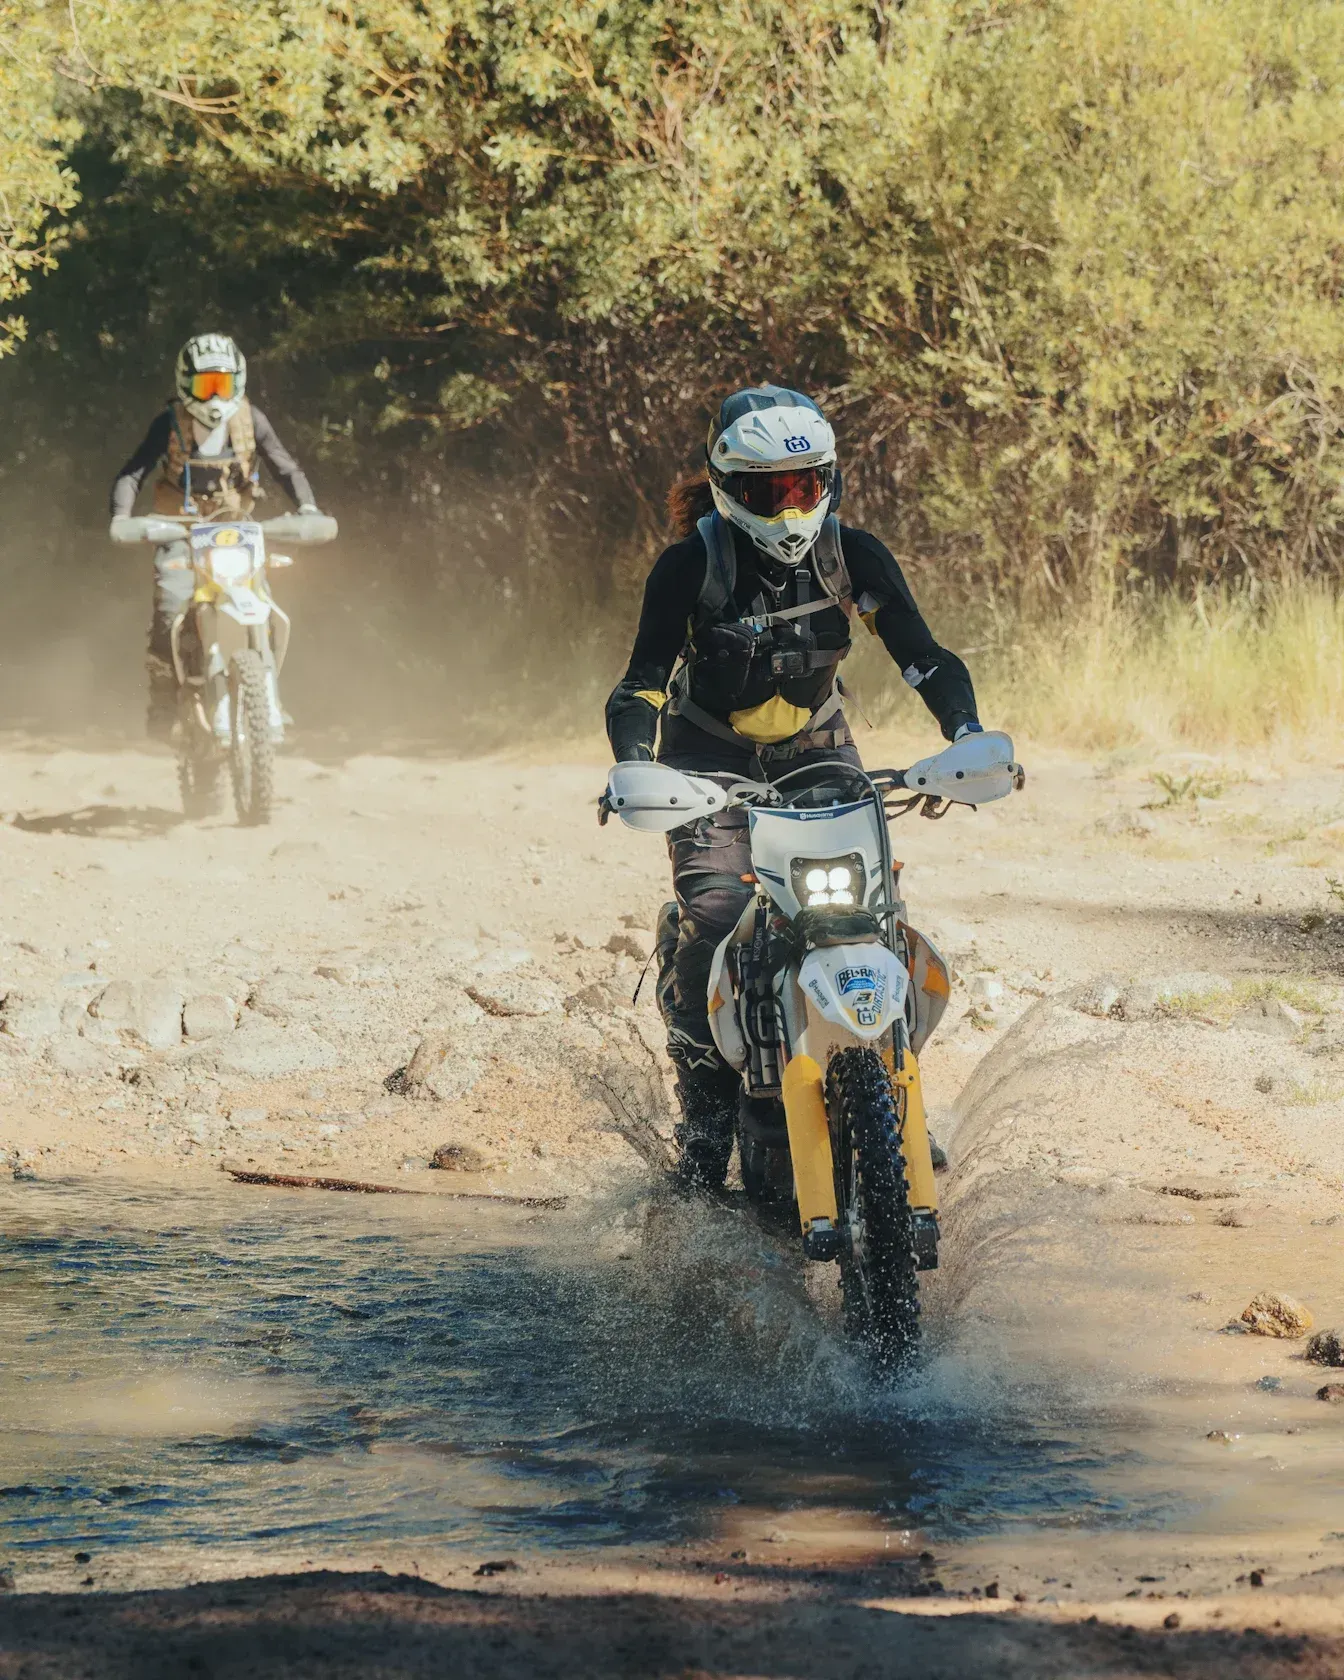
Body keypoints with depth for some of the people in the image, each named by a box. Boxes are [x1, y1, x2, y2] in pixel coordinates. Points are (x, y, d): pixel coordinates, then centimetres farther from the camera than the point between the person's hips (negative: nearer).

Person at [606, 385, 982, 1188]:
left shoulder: (854, 556, -11)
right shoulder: (691, 565, -18)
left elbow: (925, 656, -10)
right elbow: (641, 683, -17)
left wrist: (967, 733, -28)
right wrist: (633, 766, -37)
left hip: (816, 752, 2)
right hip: (709, 758, -2)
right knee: (715, 914, -23)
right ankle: (706, 1105, -12)